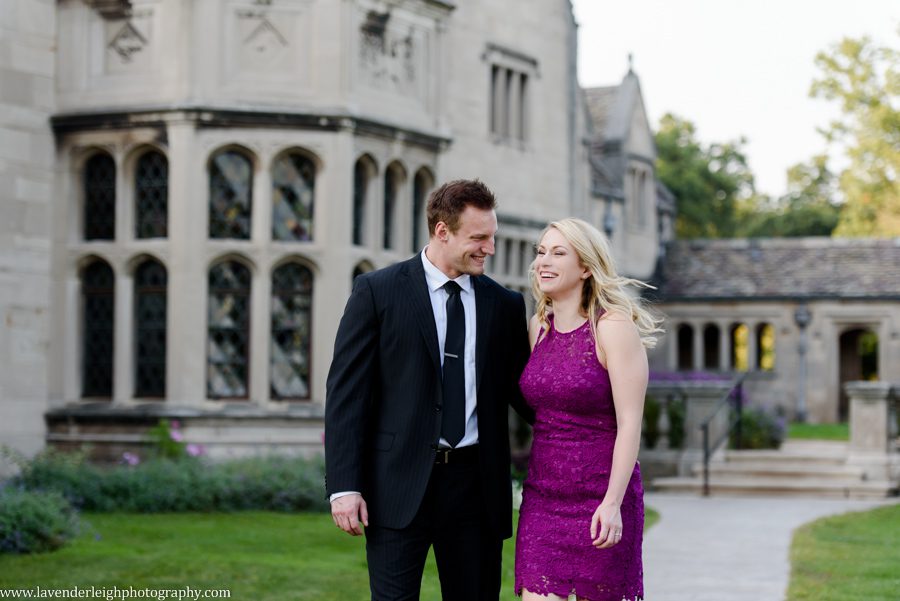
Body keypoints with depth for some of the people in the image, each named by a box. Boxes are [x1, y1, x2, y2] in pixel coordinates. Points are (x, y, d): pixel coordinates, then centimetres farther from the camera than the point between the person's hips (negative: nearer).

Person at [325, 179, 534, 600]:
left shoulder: (504, 305, 10)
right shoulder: (377, 291, -1)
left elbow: (523, 392, 14)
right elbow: (345, 391, -3)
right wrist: (343, 486, -10)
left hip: (476, 486, 4)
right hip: (400, 483, -3)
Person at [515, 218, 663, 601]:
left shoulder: (614, 326, -9)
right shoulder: (538, 327, 9)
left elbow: (629, 422, -14)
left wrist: (613, 502, -21)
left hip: (601, 495, -5)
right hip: (542, 494, 5)